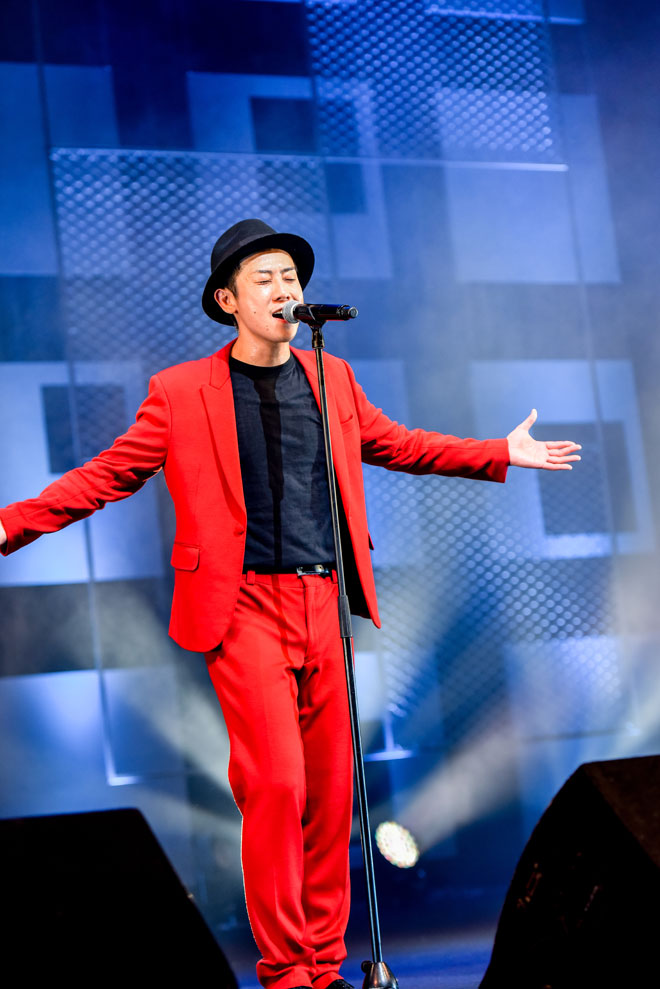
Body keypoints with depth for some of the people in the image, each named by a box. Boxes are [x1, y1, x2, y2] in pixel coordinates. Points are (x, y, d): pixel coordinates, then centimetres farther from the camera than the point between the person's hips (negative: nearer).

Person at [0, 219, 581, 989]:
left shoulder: (333, 378, 13)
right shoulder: (181, 391, 1)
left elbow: (394, 444, 26)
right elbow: (110, 473, 2)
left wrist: (502, 455, 26)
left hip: (326, 602, 4)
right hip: (244, 606, -4)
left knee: (331, 788, 6)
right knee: (276, 782, -12)